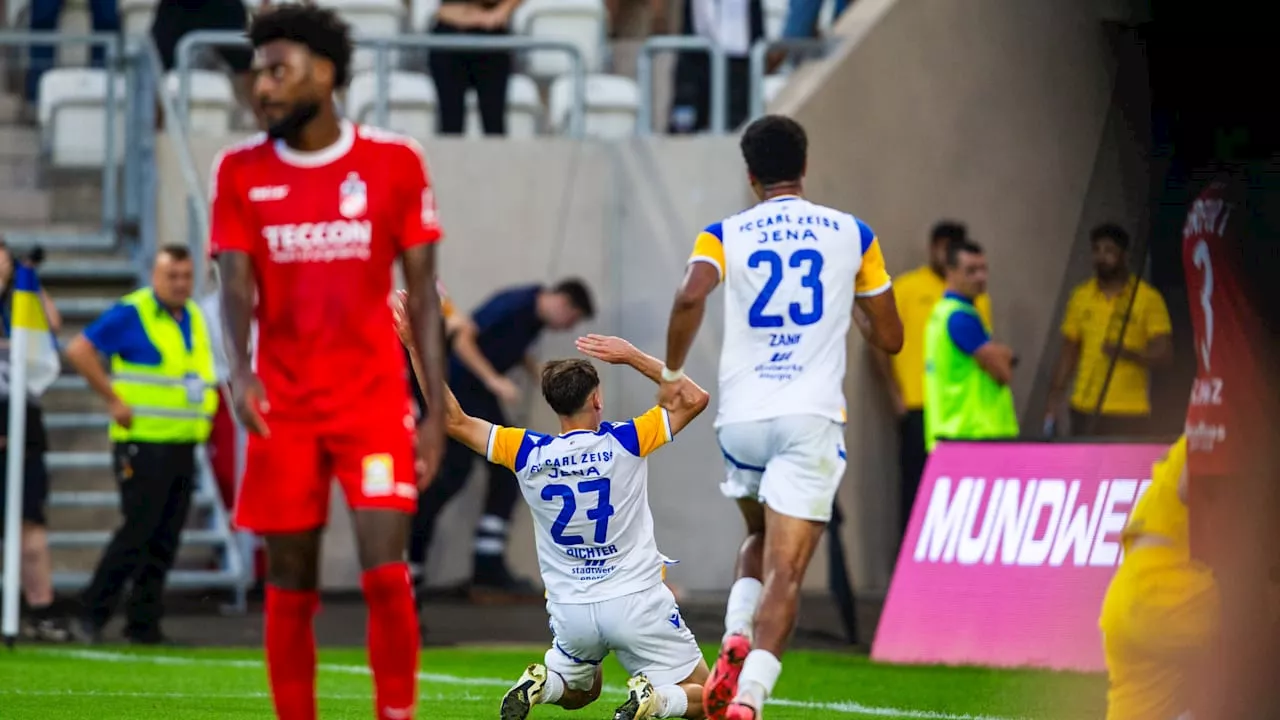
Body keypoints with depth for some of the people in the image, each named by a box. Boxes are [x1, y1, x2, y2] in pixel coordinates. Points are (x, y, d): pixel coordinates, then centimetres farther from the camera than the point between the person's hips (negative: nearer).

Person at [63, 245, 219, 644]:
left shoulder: (195, 317, 15)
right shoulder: (131, 314, -8)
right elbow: (79, 350, -13)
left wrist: (205, 412, 15)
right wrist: (114, 399, -15)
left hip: (183, 443, 7)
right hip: (143, 443, -7)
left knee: (165, 539, 5)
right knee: (138, 532, -10)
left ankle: (144, 624, 10)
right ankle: (92, 614, -2)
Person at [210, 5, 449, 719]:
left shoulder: (394, 163, -1)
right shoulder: (242, 171, 4)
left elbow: (424, 291, 2)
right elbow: (237, 285, -2)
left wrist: (437, 410, -3)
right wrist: (239, 368, -22)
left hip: (374, 399, -2)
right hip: (282, 406, 2)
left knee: (386, 575, -12)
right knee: (290, 587, 3)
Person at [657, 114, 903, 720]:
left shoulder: (725, 235, 5)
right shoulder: (851, 234, 8)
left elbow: (690, 295, -17)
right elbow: (889, 338, 14)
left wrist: (671, 373, -5)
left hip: (741, 418, 2)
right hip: (811, 419, -2)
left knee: (761, 537, 28)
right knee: (784, 573, -7)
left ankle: (735, 641, 3)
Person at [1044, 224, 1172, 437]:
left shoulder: (1148, 298, -2)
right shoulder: (1081, 296, 11)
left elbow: (1164, 353, -7)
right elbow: (1069, 351, 14)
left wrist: (1127, 353, -24)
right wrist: (1056, 394, 7)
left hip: (1127, 411, -4)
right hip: (1085, 407, 4)